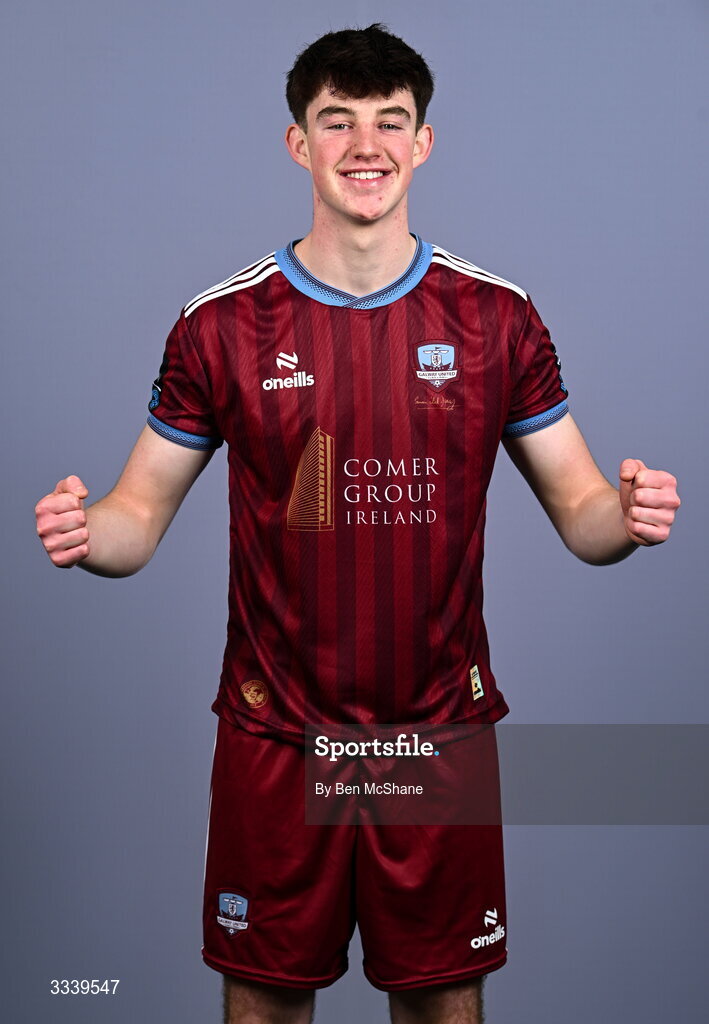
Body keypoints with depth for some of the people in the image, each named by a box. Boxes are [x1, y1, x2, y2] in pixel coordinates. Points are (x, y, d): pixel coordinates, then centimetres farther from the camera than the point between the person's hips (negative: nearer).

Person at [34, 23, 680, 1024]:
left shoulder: (496, 316, -1)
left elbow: (578, 508, 2)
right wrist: (85, 533, -21)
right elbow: (140, 513, 1)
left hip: (441, 727, 1)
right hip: (275, 735, 0)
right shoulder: (222, 324, -3)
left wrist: (627, 514, -21)